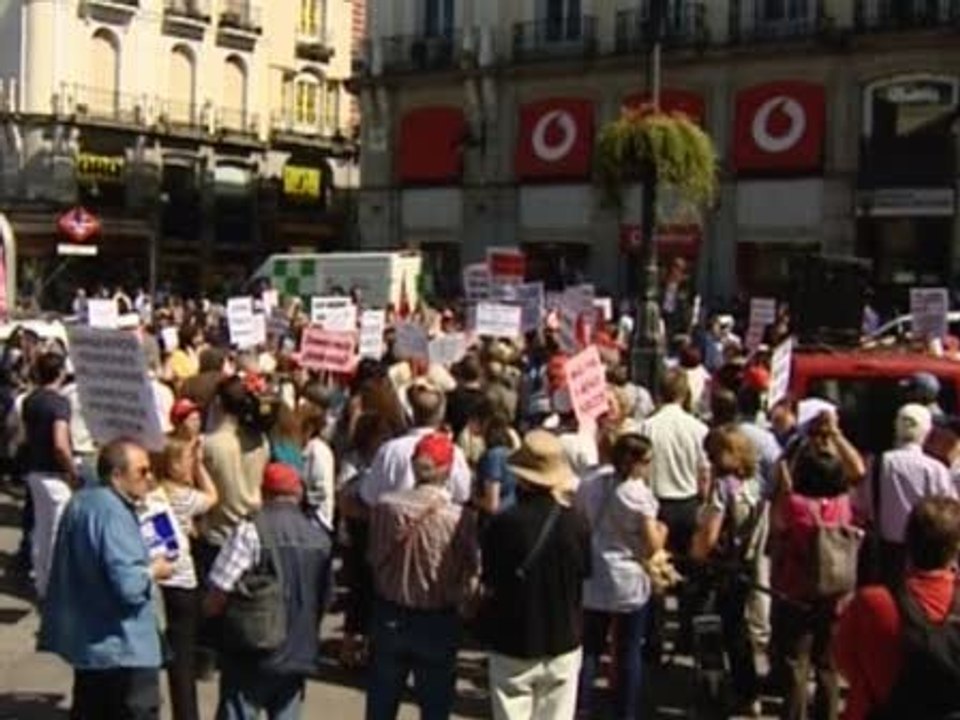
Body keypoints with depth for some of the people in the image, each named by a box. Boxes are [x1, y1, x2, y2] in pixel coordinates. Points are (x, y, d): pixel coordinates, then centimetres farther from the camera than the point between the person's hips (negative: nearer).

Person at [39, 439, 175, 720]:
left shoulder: (81, 502, 9)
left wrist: (145, 564, 16)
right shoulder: (113, 513, -23)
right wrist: (153, 571, -10)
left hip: (87, 639, 10)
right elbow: (128, 585, -30)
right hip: (122, 646, -10)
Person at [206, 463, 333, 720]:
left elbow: (217, 595, -16)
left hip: (253, 655, -5)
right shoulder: (319, 536, 4)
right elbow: (324, 596, 10)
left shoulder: (251, 530, -13)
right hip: (299, 654, 5)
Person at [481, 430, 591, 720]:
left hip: (512, 642, -2)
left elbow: (490, 585, -8)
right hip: (564, 641, 2)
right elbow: (584, 574, 3)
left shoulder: (503, 524, -18)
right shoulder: (577, 523, -10)